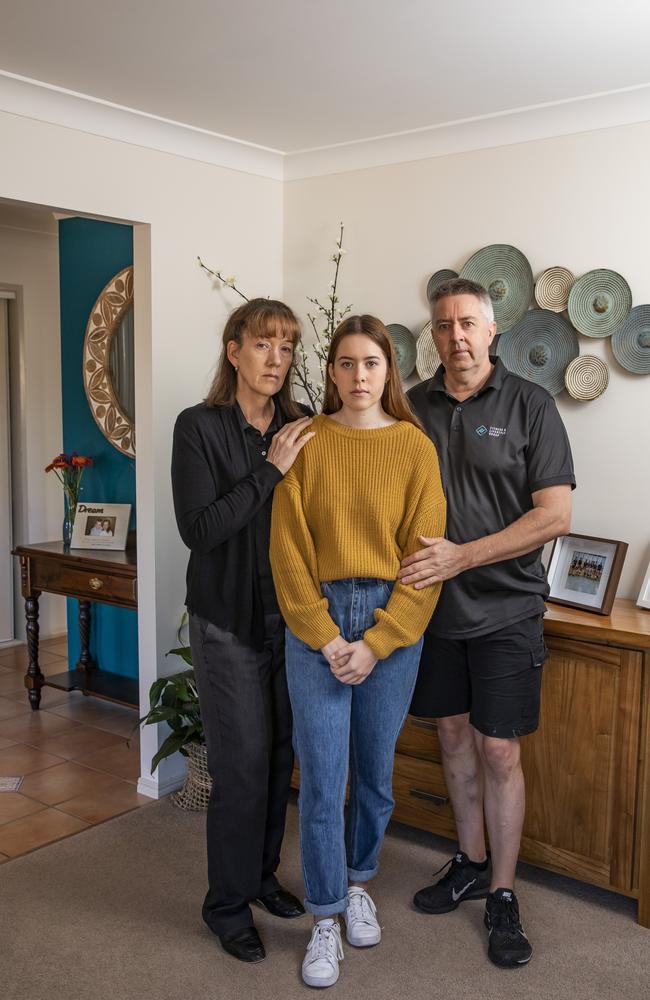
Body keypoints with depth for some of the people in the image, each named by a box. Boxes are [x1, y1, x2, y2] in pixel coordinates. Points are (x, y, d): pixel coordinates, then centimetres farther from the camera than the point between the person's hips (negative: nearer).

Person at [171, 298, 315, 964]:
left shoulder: (301, 428, 5)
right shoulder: (200, 427, -8)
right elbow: (199, 529, -17)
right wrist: (269, 471, -19)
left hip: (290, 617, 5)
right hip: (229, 621, -4)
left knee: (279, 753, 13)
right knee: (242, 764, 0)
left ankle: (263, 874, 35)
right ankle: (228, 904, 21)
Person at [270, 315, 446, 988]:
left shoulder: (415, 447, -1)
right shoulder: (306, 443, -2)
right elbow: (288, 549, -4)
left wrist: (375, 644, -9)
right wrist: (327, 638, -10)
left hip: (392, 623, 1)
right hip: (315, 622, -1)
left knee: (376, 773, 15)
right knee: (322, 779, 2)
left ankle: (357, 882, 40)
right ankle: (325, 920, 22)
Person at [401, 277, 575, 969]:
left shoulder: (529, 405, -7)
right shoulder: (412, 408, 3)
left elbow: (554, 514, -12)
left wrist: (462, 556, -19)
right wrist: (410, 568, -7)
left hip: (504, 608, -3)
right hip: (432, 602, 4)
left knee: (498, 750, 2)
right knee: (454, 735, 15)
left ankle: (502, 896, 20)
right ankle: (470, 864, 35)